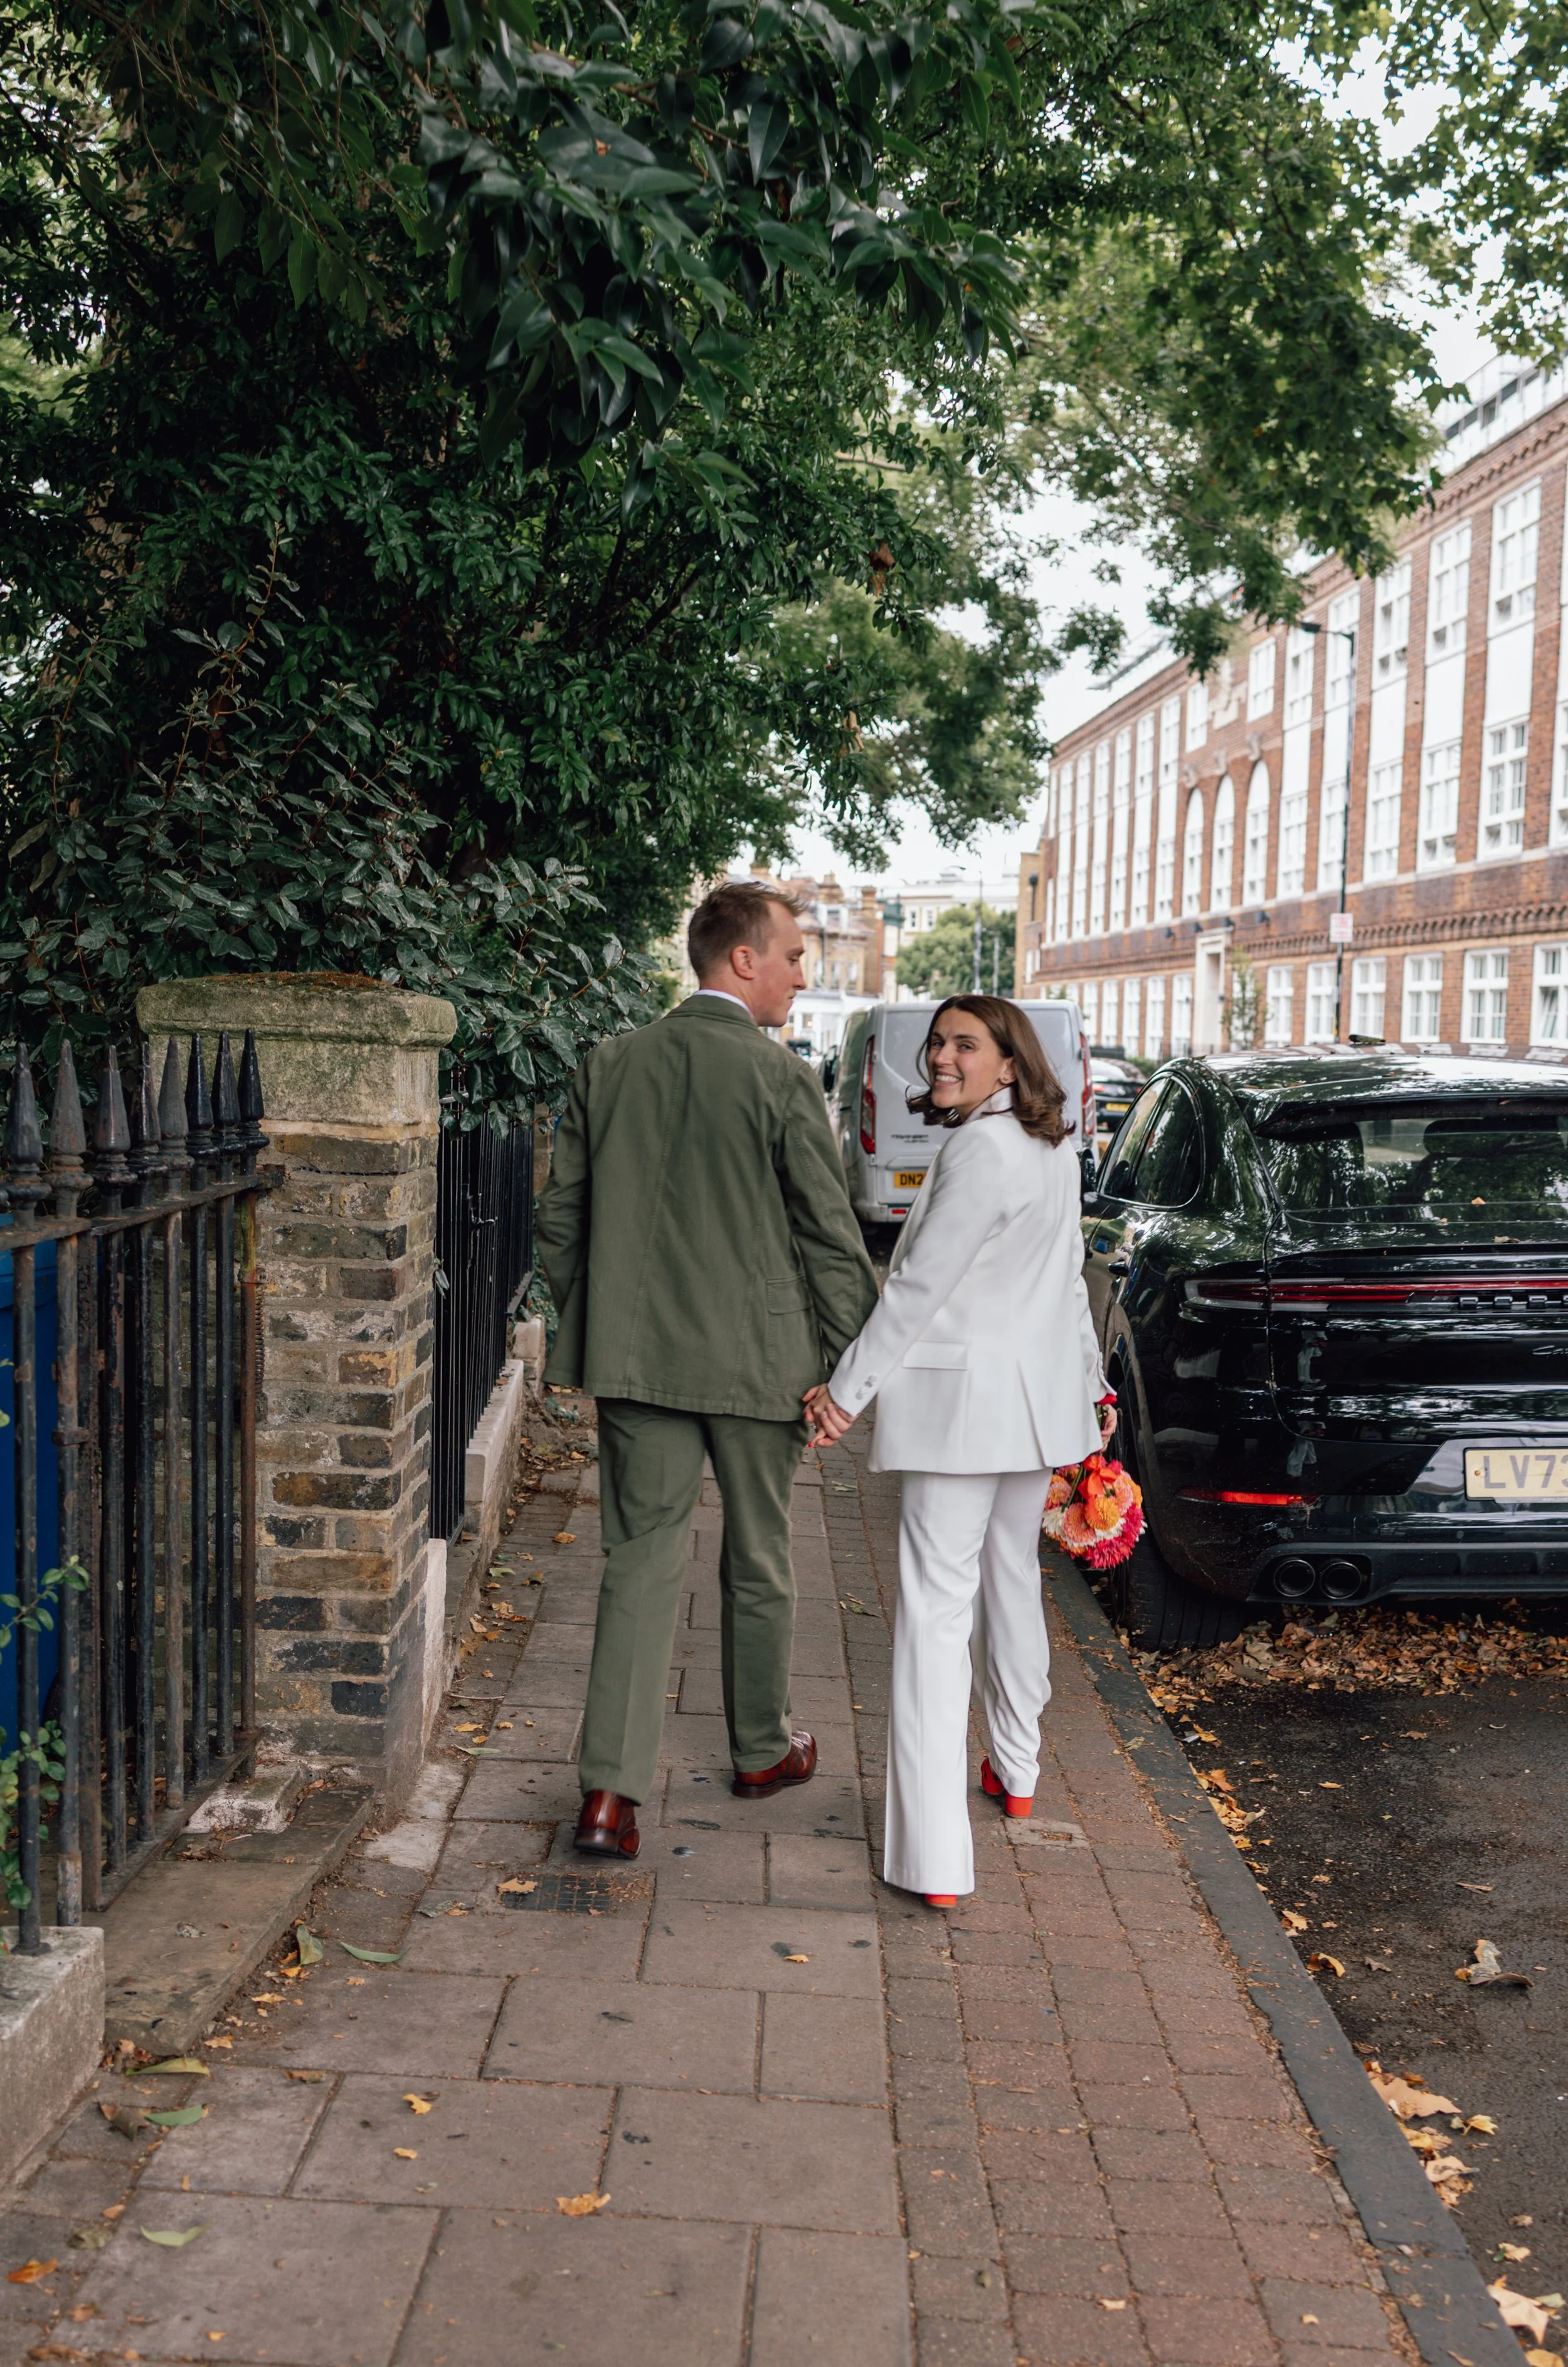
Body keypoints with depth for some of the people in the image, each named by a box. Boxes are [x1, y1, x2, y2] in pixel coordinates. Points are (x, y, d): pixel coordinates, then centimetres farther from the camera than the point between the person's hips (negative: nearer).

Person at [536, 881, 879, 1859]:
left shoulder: (609, 1065, 2)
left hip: (635, 1356, 3)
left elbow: (561, 1216, 8)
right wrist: (853, 1365, 0)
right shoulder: (782, 1080, -12)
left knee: (643, 1557, 7)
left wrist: (590, 1329, 18)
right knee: (759, 1561, 15)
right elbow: (832, 1237, -10)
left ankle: (612, 1789, 0)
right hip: (756, 1362, -3)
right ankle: (765, 1749, 34)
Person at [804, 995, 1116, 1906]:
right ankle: (1017, 1770, 42)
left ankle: (934, 1855, -11)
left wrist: (852, 1385, -14)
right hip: (1036, 1395, 9)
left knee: (938, 1607, -9)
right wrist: (1092, 1381, 27)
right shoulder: (1056, 1149, 11)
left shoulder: (981, 1151, -17)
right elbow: (1070, 1278, 19)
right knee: (1013, 1582, 24)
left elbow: (922, 1284, -19)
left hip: (963, 1397, -9)